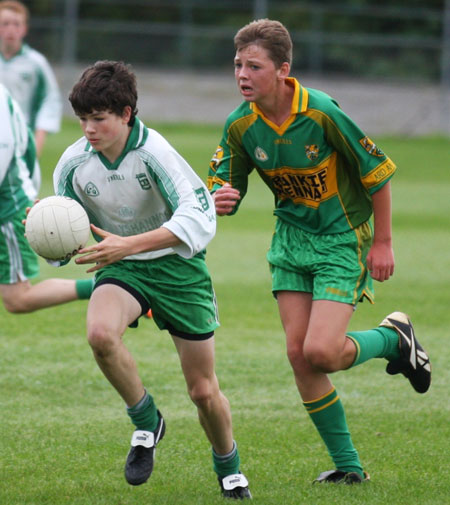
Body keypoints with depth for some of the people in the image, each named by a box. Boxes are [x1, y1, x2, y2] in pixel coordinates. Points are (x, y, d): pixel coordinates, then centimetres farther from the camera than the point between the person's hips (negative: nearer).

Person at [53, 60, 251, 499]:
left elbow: (199, 216, -30)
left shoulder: (153, 152, -22)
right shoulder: (73, 163, -10)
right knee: (100, 332, -33)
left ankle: (228, 467, 33)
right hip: (120, 269, 2)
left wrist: (128, 244, -37)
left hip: (177, 265, -2)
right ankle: (146, 423, -8)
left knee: (203, 391, 2)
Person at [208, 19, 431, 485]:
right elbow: (221, 190, 0)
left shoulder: (322, 113, -24)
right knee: (298, 354, -1)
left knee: (321, 353, -17)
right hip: (291, 238, 5)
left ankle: (394, 338, 16)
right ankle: (347, 466, 13)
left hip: (344, 239, -5)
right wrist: (219, 201, -25)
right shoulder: (240, 126, -8)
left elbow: (377, 172, -14)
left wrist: (382, 242, -9)